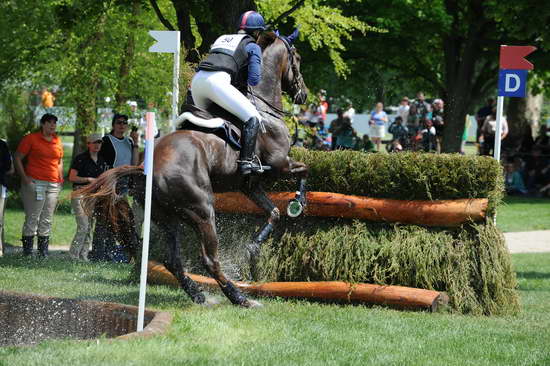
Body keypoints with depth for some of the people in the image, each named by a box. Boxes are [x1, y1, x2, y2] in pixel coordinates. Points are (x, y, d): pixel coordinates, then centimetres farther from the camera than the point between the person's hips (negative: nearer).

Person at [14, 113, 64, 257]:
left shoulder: (57, 141, 15)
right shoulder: (31, 139, -1)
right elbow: (17, 158, 0)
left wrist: (60, 179, 15)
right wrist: (24, 177, -8)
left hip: (53, 184, 5)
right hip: (34, 183, -5)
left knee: (47, 220, 5)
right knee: (32, 218, -8)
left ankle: (43, 252, 9)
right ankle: (27, 251, -6)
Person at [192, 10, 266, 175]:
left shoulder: (222, 38, 33)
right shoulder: (253, 46, 14)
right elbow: (254, 80, 5)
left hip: (197, 80, 7)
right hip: (217, 82, -7)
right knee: (253, 118, -4)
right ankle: (246, 161, -17)